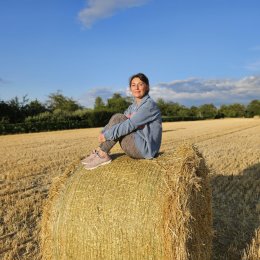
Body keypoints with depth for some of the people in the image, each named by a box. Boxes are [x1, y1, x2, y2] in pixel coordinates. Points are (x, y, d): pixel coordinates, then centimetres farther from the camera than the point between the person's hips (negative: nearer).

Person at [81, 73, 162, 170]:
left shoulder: (150, 105, -14)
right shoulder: (133, 106, 13)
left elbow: (130, 125, -23)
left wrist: (107, 135, -19)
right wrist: (103, 132, -10)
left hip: (145, 149, -8)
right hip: (137, 146, 8)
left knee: (118, 118, -17)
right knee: (117, 119, -1)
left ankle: (103, 155, -15)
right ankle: (100, 152, -9)